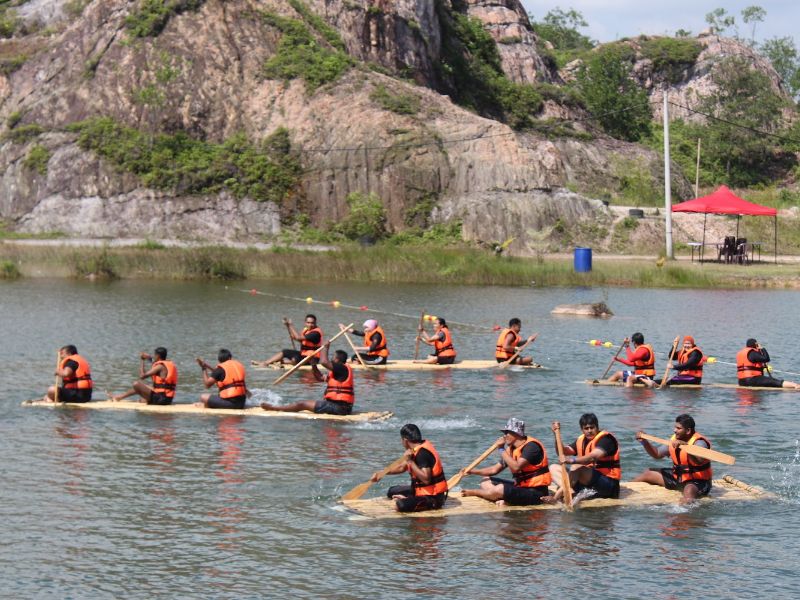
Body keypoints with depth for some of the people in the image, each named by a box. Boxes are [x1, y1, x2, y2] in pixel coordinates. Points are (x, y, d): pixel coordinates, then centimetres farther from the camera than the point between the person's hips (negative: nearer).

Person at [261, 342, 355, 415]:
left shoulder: (343, 368, -13)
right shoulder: (338, 371, 19)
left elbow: (324, 362, -26)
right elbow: (320, 378, 25)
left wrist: (325, 347, -8)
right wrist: (313, 364, 13)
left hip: (338, 407, -10)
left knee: (302, 404, -4)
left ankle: (273, 408, 5)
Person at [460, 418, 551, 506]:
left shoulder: (531, 446, -17)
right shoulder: (512, 449, 11)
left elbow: (516, 467, -30)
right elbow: (495, 469, 15)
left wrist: (502, 450, -22)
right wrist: (473, 471, 5)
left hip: (536, 492, -10)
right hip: (521, 486, 10)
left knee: (499, 490, -30)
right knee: (486, 482, 10)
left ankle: (473, 492, -3)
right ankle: (505, 500, -14)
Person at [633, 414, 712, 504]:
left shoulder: (699, 442, -20)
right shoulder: (674, 440, 3)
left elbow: (698, 461, -41)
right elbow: (656, 454, 14)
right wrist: (644, 442, -1)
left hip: (698, 482, -8)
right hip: (677, 476, 8)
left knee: (689, 490, -43)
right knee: (647, 474, 10)